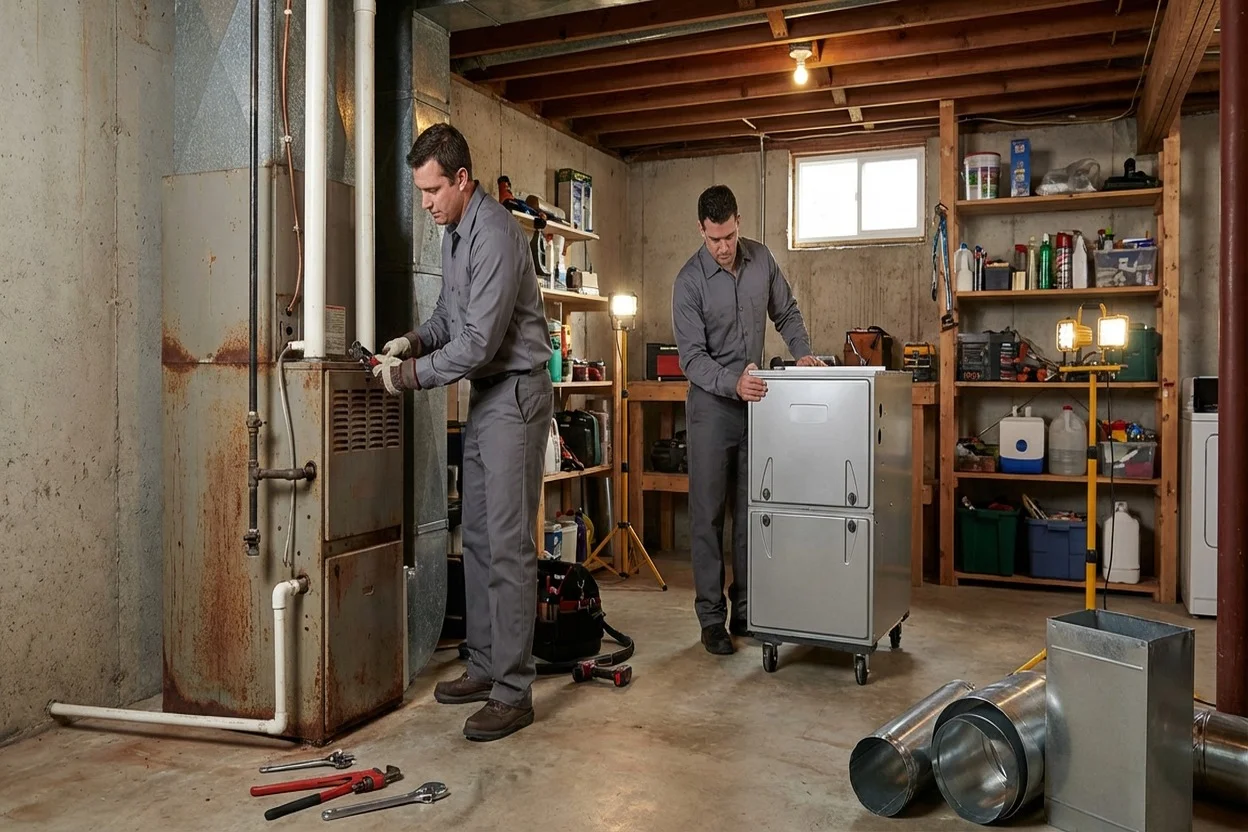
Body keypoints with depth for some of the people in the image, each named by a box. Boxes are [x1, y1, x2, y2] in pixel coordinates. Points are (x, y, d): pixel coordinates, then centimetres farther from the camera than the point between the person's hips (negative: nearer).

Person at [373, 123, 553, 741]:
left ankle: (514, 690, -2)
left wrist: (410, 375, -13)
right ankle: (485, 666, 22)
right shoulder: (455, 232, 14)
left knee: (508, 544, -9)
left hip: (514, 393, -10)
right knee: (478, 539, 12)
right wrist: (414, 341, 5)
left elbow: (479, 342, -23)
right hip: (485, 395, 10)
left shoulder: (494, 236, -18)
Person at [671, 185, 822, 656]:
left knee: (750, 511, 9)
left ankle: (746, 610, 19)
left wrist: (803, 353, 1)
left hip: (755, 401, 5)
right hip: (712, 405, -4)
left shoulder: (761, 259, 2)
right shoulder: (690, 281, -12)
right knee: (708, 514, -1)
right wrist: (733, 383, -31)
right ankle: (711, 618, 7)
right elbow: (692, 357, -16)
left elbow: (786, 312, 16)